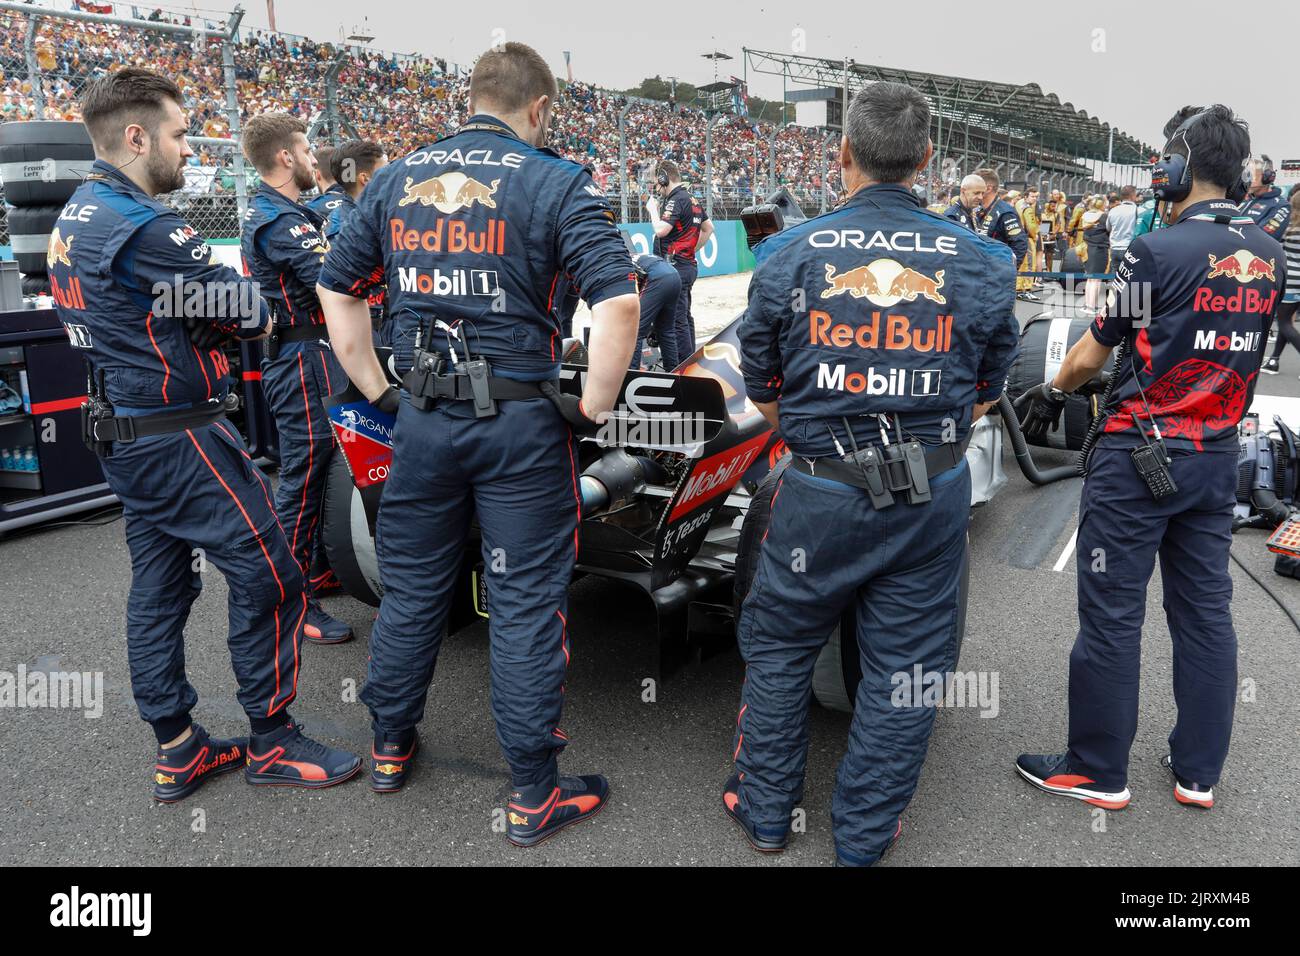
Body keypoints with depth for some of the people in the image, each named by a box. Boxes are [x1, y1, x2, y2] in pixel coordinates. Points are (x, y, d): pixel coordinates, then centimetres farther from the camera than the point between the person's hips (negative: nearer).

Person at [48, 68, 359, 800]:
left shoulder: (77, 219, 12)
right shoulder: (143, 231, -20)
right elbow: (249, 307, -14)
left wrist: (235, 319, 0)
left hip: (124, 432, 10)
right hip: (179, 438, -10)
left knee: (160, 588, 14)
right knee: (269, 578, -2)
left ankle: (177, 751, 24)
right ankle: (272, 742, 11)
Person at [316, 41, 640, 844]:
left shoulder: (396, 180, 9)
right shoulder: (557, 182, -6)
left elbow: (338, 290, 14)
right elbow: (619, 303, -18)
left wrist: (377, 389, 16)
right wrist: (593, 408, -8)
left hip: (423, 417, 5)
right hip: (520, 423, -4)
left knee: (411, 589, 19)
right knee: (526, 603, 6)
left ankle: (391, 748, 38)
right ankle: (535, 795, 19)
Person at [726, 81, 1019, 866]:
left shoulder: (789, 255, -6)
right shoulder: (982, 263, -3)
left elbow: (765, 398, 2)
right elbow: (983, 398, 6)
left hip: (818, 492, 0)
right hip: (935, 499, 1)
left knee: (779, 647, 18)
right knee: (906, 667, 14)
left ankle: (764, 810, 34)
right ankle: (864, 837, 30)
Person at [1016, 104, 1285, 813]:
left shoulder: (1158, 250, -14)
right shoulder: (1269, 256, 6)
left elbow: (1090, 357, -8)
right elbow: (1240, 347, 16)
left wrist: (1051, 391, 12)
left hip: (1140, 455, -7)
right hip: (1218, 455, 7)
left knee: (1111, 613, 2)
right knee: (1205, 609, 13)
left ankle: (1097, 770, 14)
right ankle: (1198, 770, 25)